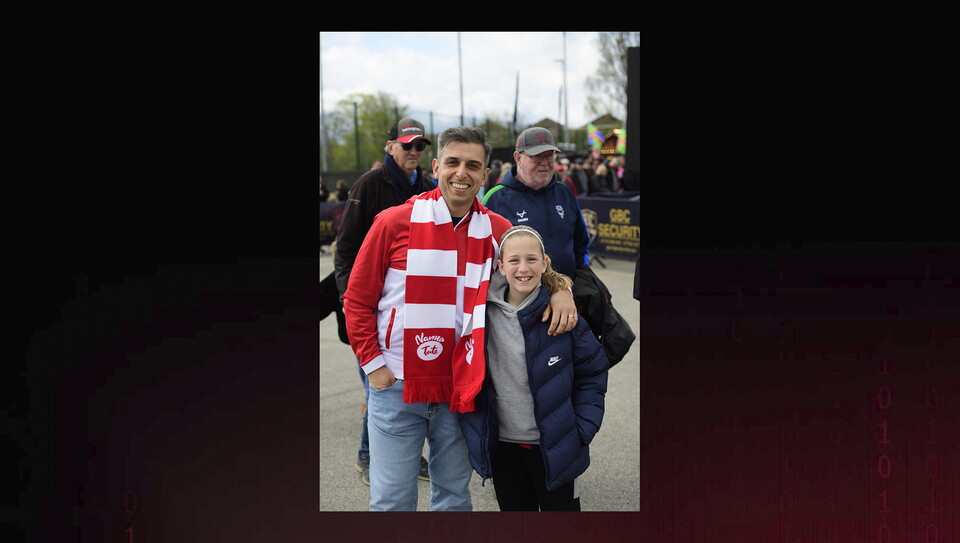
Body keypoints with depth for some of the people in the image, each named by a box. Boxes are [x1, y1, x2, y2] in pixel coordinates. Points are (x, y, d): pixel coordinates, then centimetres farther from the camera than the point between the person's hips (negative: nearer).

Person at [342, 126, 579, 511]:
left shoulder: (496, 229, 3)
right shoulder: (394, 222, -5)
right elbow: (358, 299, 0)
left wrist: (560, 289, -4)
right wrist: (373, 363, -5)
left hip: (459, 390, 3)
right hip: (396, 387, -2)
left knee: (454, 496, 16)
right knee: (392, 500, 5)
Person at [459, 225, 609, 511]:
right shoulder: (483, 312, -4)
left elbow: (593, 372, -1)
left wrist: (582, 430, -7)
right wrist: (474, 428, 1)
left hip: (554, 447, -2)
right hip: (503, 446, 3)